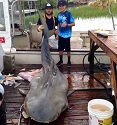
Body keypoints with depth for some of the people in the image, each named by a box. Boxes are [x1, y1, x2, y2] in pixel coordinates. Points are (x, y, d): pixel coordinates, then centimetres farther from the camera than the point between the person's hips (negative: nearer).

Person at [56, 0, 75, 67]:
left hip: (67, 35, -5)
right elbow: (58, 25, 12)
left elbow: (73, 23, -10)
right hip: (60, 34, 5)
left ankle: (69, 61, 18)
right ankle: (61, 60, 26)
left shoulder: (69, 14, -9)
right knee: (60, 48, 11)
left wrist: (66, 25, -25)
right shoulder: (59, 14, 6)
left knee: (67, 49, 3)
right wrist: (57, 34, 11)